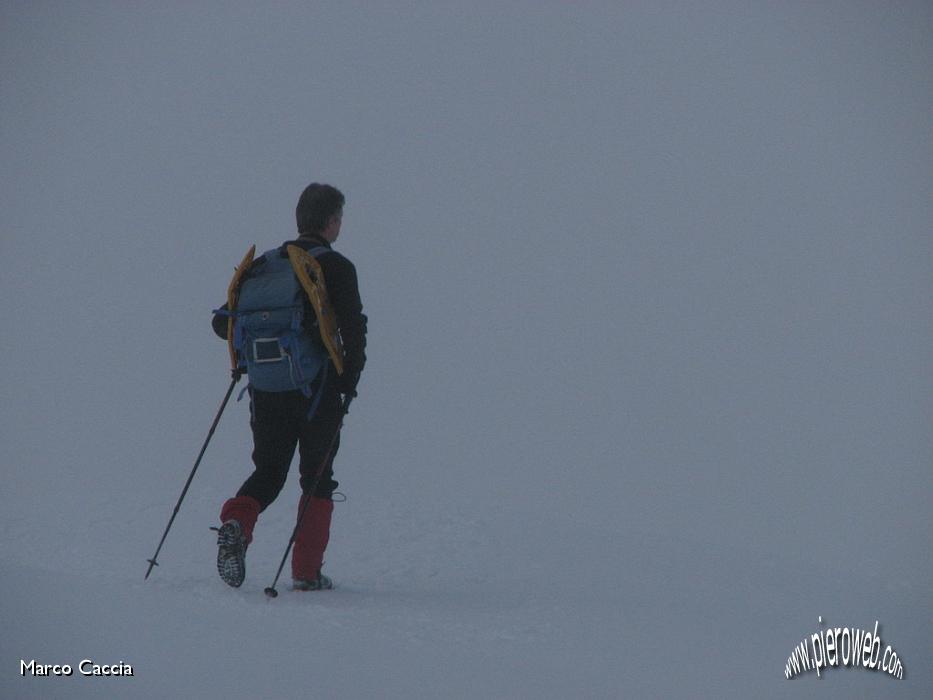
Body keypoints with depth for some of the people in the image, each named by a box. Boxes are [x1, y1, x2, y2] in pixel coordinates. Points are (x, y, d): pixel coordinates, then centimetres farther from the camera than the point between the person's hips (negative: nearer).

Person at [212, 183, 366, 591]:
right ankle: (306, 572, 4)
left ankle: (236, 521, -14)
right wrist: (349, 384, -1)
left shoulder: (262, 265, 8)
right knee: (317, 479, 9)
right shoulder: (336, 267, -7)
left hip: (266, 389, 4)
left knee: (268, 472, 16)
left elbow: (223, 323, 9)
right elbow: (354, 330, -14)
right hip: (317, 389, -4)